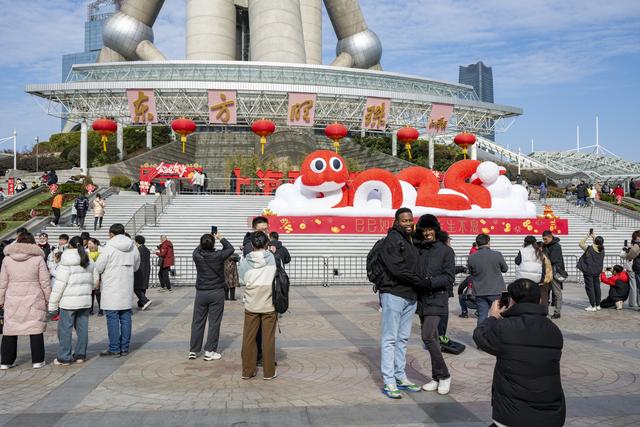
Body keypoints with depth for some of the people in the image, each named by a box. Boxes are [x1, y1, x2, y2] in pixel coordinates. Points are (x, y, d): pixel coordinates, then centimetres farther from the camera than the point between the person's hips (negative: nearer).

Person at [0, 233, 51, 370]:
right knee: (35, 328, 4)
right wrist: (48, 298, 6)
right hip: (34, 300, -2)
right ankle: (37, 360, 8)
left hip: (13, 300, 2)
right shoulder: (38, 258, -5)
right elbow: (45, 282, -4)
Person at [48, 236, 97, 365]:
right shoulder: (89, 261, 8)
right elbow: (94, 280, 15)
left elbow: (59, 284, -12)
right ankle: (80, 355, 18)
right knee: (82, 328, 11)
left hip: (69, 301, -6)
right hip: (85, 300, 6)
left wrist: (52, 303, -7)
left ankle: (64, 357, 5)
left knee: (65, 328, 2)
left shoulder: (66, 262, -11)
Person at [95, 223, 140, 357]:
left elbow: (98, 268, -9)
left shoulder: (109, 248, -12)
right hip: (127, 289, 6)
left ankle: (114, 349, 5)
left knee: (112, 318, 1)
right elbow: (136, 267, 17)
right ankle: (124, 347, 15)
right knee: (125, 317, 10)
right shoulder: (133, 248, 6)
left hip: (111, 289, -5)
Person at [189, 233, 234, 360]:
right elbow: (230, 248, 5)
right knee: (214, 323, 3)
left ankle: (193, 350, 19)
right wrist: (221, 238, 15)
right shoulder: (218, 256, -13)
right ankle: (210, 351, 5)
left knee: (197, 321, 12)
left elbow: (198, 248, 16)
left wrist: (206, 241, 19)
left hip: (201, 292, 3)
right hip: (216, 293, -3)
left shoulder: (197, 256, -8)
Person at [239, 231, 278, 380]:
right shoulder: (273, 258, -9)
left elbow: (241, 280, 3)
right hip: (269, 305, -1)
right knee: (268, 339, 7)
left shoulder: (245, 261, -6)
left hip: (251, 305, 1)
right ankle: (269, 372, 15)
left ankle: (247, 371, 18)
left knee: (249, 338, 11)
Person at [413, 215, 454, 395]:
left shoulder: (446, 250, -3)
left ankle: (444, 375, 1)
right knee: (431, 338, 11)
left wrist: (430, 281, -20)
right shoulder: (418, 249, 9)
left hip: (436, 300, -5)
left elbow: (449, 278, -8)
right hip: (421, 299, 5)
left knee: (428, 337, -15)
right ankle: (437, 378, 22)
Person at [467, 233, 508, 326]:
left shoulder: (471, 258, -8)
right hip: (496, 291, -1)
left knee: (482, 316, 7)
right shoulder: (497, 255, -11)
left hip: (480, 292, 1)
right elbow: (505, 269, 4)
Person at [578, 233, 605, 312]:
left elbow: (581, 243, -4)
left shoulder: (589, 248, -18)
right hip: (597, 272, 6)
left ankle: (593, 306, -1)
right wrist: (593, 236, 17)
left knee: (590, 288, -1)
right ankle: (598, 305, 20)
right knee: (597, 287, 13)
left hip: (588, 271, -6)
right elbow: (599, 243, 21)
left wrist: (587, 237, 0)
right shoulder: (602, 249, -2)